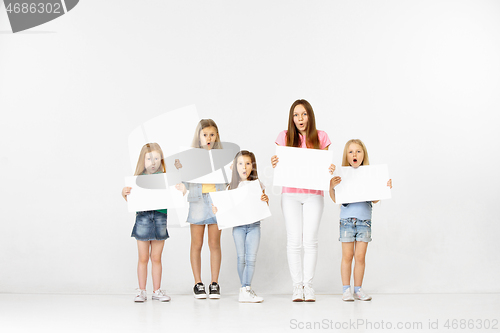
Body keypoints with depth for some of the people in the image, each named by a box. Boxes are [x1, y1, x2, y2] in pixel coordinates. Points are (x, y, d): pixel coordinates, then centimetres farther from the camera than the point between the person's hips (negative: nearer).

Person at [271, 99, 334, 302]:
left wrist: (330, 171, -14)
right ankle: (297, 286, 6)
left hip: (314, 194, 0)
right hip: (290, 194, 0)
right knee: (294, 241, -2)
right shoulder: (285, 137, 4)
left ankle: (308, 285, 9)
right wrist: (274, 164, -16)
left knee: (310, 240, -1)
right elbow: (280, 166, 6)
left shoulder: (320, 137, 4)